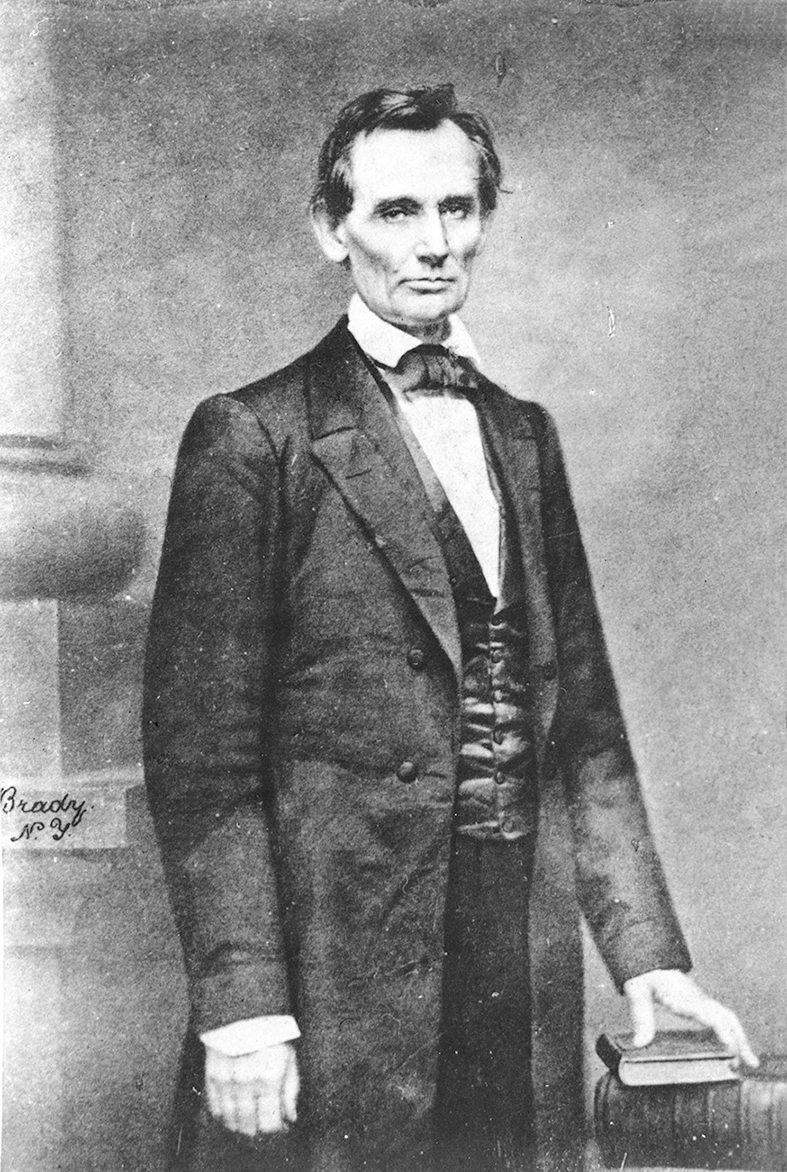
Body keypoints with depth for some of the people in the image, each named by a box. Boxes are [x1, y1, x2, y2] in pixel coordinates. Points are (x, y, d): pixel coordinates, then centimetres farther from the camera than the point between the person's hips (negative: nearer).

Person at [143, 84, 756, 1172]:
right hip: (333, 977, -5)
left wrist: (646, 949, 7)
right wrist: (241, 1004, -15)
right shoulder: (250, 436, -6)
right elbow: (201, 750, -10)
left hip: (526, 972, 5)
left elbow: (585, 716, 12)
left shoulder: (525, 434, 12)